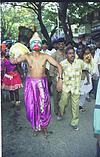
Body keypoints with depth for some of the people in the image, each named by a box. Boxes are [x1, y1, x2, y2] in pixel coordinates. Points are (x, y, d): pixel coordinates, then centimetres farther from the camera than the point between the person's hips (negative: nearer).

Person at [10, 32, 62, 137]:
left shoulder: (45, 56, -3)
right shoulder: (27, 56, -4)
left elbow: (58, 66, -2)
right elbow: (13, 61, -21)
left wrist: (60, 79, -11)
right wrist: (14, 59, -44)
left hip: (42, 83, 0)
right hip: (30, 83, 0)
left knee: (44, 105, 0)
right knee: (31, 106, 5)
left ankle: (44, 126, 23)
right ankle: (35, 127, 27)